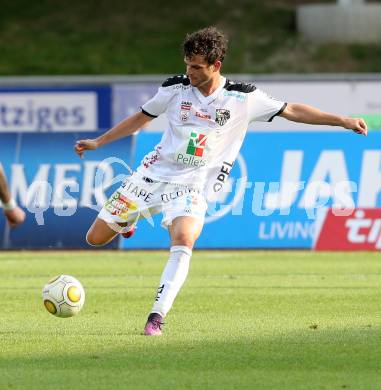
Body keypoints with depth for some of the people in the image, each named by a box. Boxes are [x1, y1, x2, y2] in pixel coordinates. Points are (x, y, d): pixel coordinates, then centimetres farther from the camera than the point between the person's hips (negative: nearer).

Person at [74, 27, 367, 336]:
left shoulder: (243, 98, -6)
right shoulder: (175, 89, -1)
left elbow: (292, 111, 2)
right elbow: (141, 119, 14)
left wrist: (342, 121, -3)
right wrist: (98, 142, 14)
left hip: (192, 186, -2)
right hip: (155, 172, 2)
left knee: (183, 240, -33)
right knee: (96, 238, 1)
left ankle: (157, 317, -28)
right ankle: (127, 222, 37)